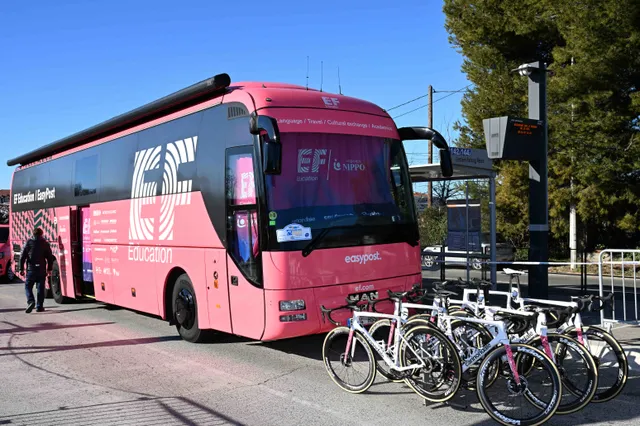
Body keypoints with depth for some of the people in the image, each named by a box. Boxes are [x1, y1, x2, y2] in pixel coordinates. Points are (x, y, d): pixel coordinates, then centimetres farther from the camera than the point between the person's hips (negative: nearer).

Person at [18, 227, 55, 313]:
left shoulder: (29, 242, 1)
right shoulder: (45, 243, 5)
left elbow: (23, 256, -2)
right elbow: (50, 257, 5)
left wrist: (21, 268, 3)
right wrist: (49, 269, 13)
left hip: (31, 269, -1)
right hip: (42, 270, 1)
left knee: (28, 286, 7)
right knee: (41, 288, 7)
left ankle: (31, 301, -15)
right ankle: (39, 306, 8)